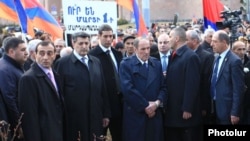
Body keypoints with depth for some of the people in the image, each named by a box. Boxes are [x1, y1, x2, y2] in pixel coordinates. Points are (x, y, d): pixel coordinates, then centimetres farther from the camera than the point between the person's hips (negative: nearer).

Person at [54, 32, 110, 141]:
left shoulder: (96, 62, 11)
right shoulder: (62, 63, -4)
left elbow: (102, 88, 13)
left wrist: (106, 113, 12)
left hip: (95, 117, 4)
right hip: (73, 118, -4)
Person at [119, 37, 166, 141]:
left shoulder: (156, 64, 13)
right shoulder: (126, 64, -3)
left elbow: (163, 87, 10)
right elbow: (128, 88, -14)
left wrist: (157, 103, -9)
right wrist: (145, 106, -13)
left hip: (155, 114, 4)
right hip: (135, 115, -4)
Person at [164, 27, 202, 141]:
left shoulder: (190, 56, -13)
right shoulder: (173, 56, 12)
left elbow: (192, 85, -18)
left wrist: (187, 109, -19)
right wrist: (166, 105, 11)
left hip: (185, 110, -8)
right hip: (173, 110, 8)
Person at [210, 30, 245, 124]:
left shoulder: (234, 61, -15)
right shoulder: (217, 58, 11)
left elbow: (238, 89, -17)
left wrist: (235, 113, -18)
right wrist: (212, 104, 15)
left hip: (227, 109, -8)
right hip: (216, 107, 8)